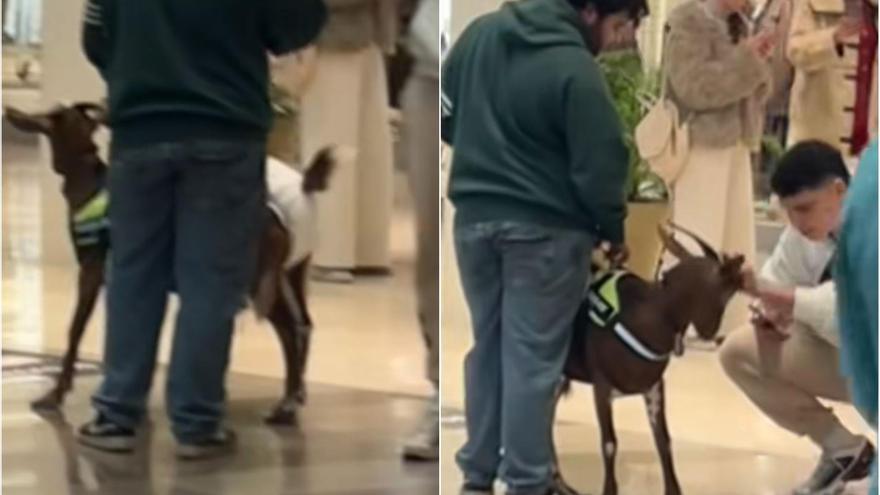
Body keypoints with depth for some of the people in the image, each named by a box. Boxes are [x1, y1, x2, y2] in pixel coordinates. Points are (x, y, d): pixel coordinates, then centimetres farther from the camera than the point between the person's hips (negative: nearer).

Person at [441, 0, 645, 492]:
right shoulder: (576, 70, -20)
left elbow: (447, 116, 13)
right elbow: (598, 167, -15)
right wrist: (614, 230, 0)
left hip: (474, 216, 7)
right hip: (544, 229, -6)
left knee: (487, 345, 15)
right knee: (532, 357, 0)